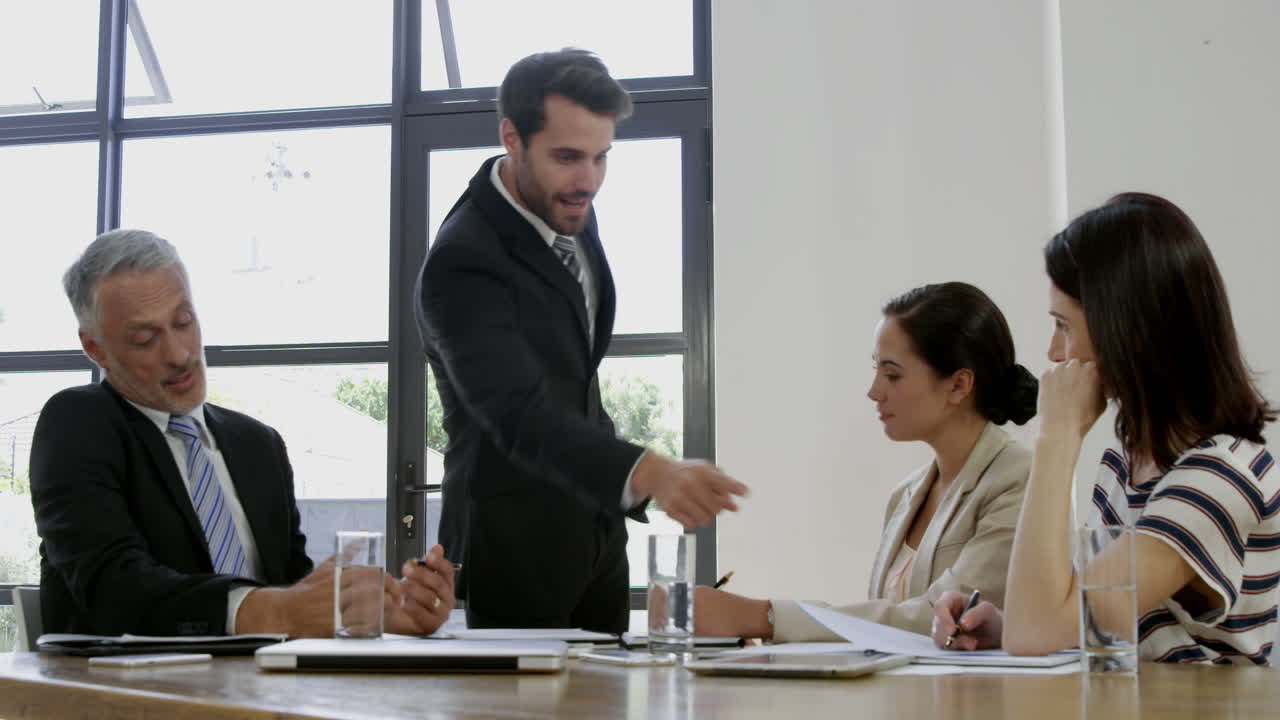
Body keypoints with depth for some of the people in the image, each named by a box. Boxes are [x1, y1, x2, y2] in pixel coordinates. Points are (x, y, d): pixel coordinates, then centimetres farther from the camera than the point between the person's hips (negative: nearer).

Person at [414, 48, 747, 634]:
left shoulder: (568, 209, -1)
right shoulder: (462, 263, -27)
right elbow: (519, 412, -39)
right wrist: (649, 473, -53)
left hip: (596, 529, 8)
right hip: (516, 544, -8)